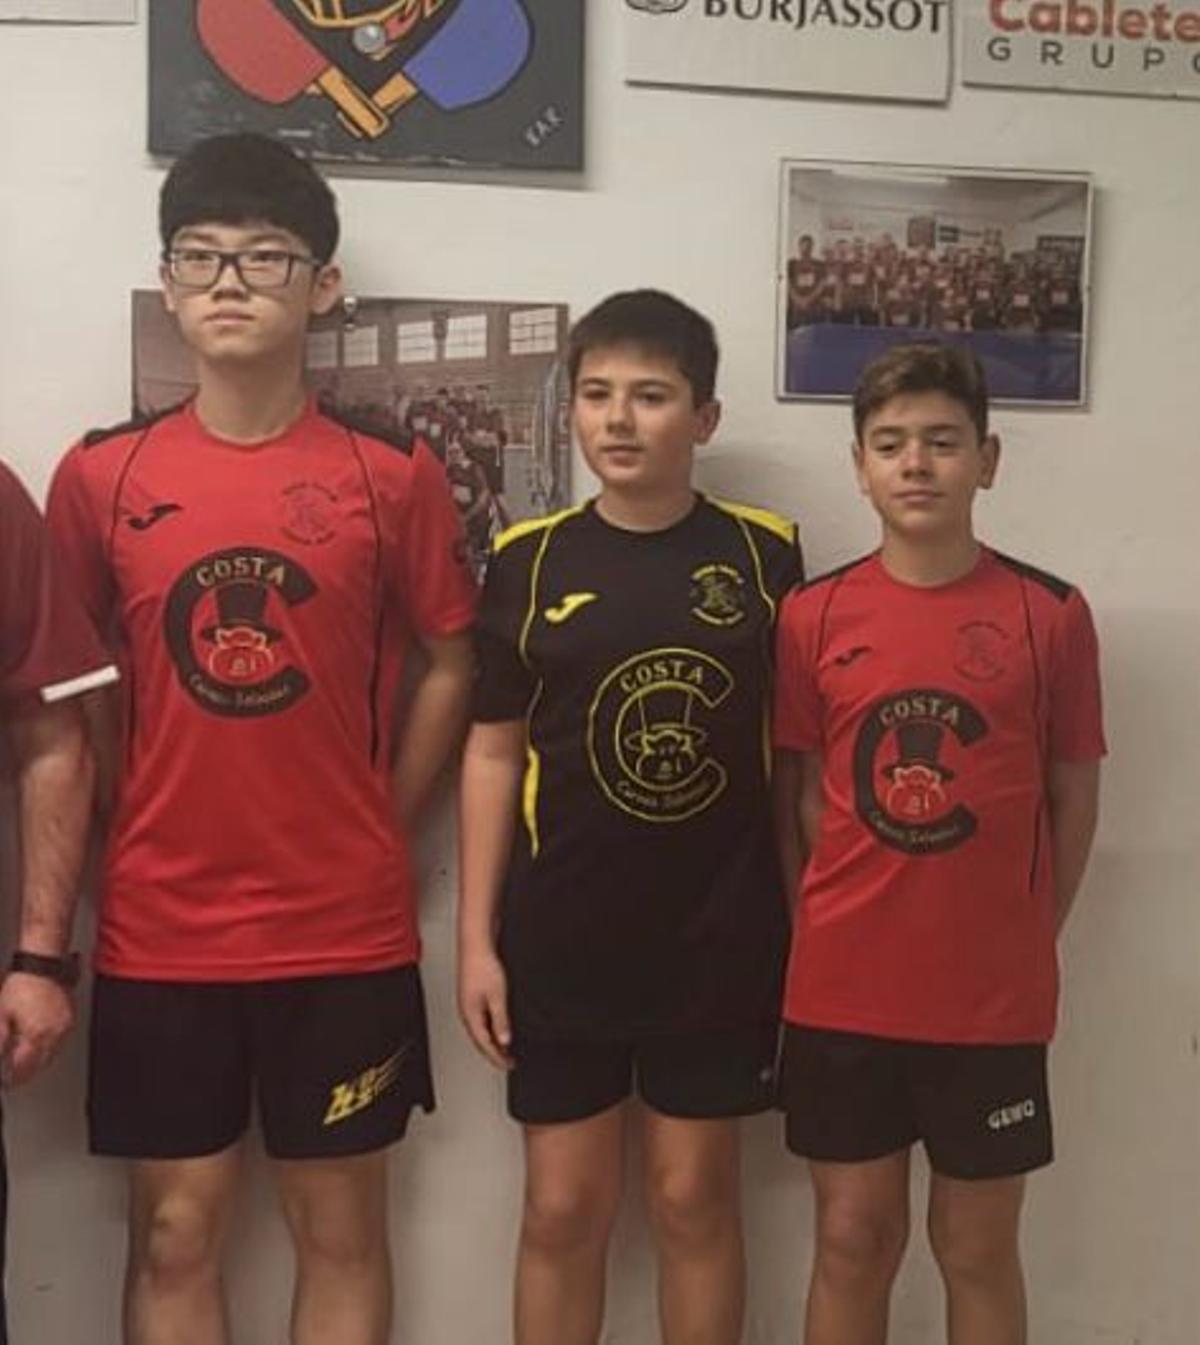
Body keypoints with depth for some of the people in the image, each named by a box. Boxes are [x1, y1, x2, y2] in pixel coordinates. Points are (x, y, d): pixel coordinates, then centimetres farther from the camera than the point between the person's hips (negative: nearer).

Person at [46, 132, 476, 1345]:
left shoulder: (393, 475, -4)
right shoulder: (102, 475, -1)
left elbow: (447, 667, 6)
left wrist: (377, 827, 0)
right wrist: (56, 926, 2)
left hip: (344, 929, 0)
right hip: (159, 932, 1)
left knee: (341, 1230, 13)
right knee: (174, 1233, 12)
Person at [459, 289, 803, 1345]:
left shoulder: (765, 555, -2)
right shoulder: (529, 562, -2)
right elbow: (495, 752, 2)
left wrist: (809, 920, 1)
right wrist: (477, 936, -1)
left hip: (719, 938, 0)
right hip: (560, 937, 0)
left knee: (696, 1199, 12)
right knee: (564, 1209, 10)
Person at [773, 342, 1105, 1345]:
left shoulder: (1051, 614, -4)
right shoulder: (813, 616, -2)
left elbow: (1073, 799, 3)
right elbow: (794, 796, 4)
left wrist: (1025, 946, 3)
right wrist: (822, 937, -1)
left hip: (994, 998, 0)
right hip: (841, 991, 1)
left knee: (979, 1249, 14)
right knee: (853, 1239, 13)